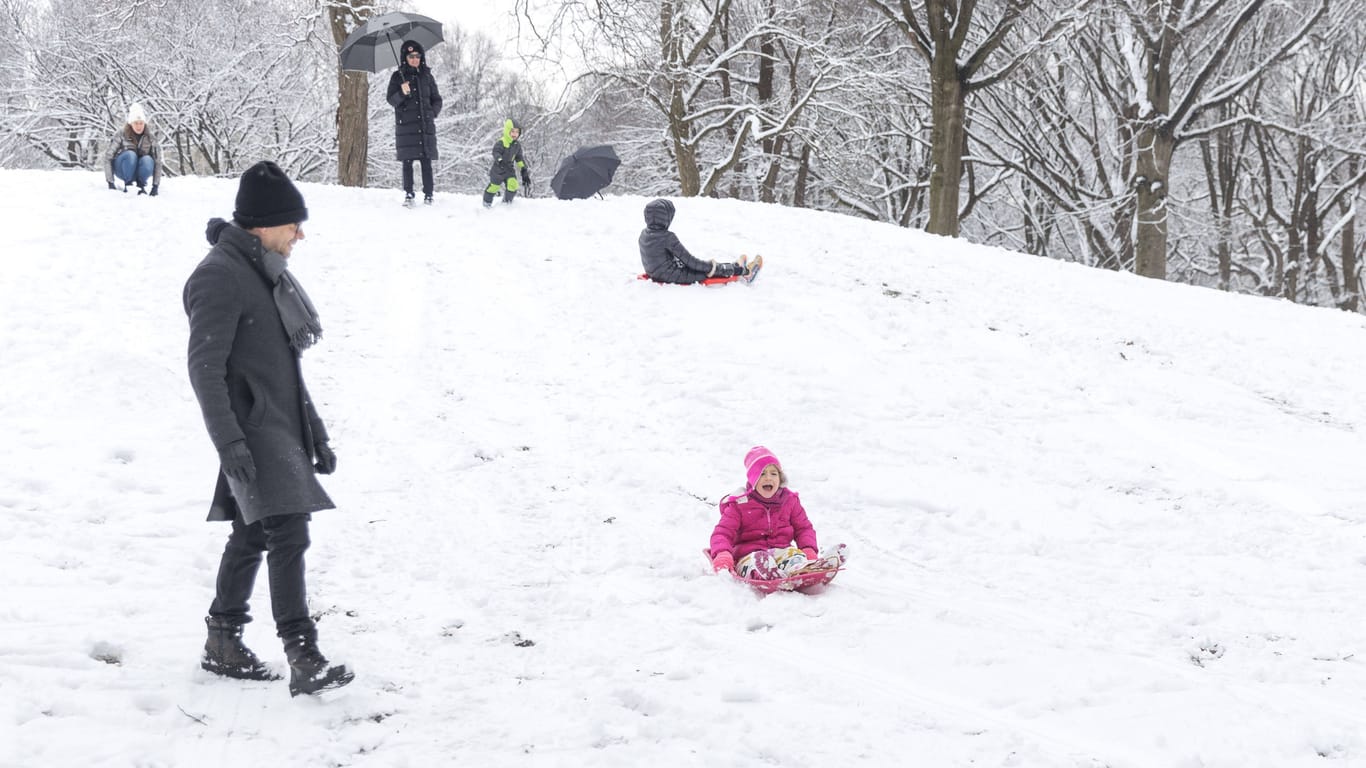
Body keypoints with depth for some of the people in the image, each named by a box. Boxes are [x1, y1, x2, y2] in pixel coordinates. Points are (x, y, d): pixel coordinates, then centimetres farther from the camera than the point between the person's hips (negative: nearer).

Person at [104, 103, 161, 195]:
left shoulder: (150, 138, -12)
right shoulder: (121, 135, -17)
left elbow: (157, 162, -11)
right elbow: (108, 158, -17)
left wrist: (155, 186, -19)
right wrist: (110, 183, -22)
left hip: (140, 172, 1)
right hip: (122, 170, -1)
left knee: (147, 160, -32)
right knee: (130, 154, -33)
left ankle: (141, 185, -12)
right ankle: (127, 184, -21)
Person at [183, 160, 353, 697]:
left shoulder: (265, 271, 16)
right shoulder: (220, 276, -14)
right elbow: (205, 367, -19)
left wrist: (315, 433, 23)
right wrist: (229, 442, -26)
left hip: (281, 427, 10)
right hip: (252, 431, -10)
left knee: (253, 533, 16)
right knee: (289, 532, -18)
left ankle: (223, 643, 27)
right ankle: (304, 661, -22)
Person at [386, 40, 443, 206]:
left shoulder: (427, 76, 12)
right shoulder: (398, 76, 6)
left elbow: (436, 100, 17)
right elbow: (391, 100, 1)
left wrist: (432, 114, 0)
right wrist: (402, 93, -18)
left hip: (425, 125, 1)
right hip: (406, 126, -1)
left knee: (426, 161, -3)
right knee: (407, 161, -3)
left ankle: (428, 195, -2)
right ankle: (408, 195, 0)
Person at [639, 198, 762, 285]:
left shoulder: (644, 234, -2)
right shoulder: (667, 237, -27)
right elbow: (688, 260, -21)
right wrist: (710, 266, -8)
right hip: (674, 276, -9)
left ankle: (736, 267, 43)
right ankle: (744, 272, 30)